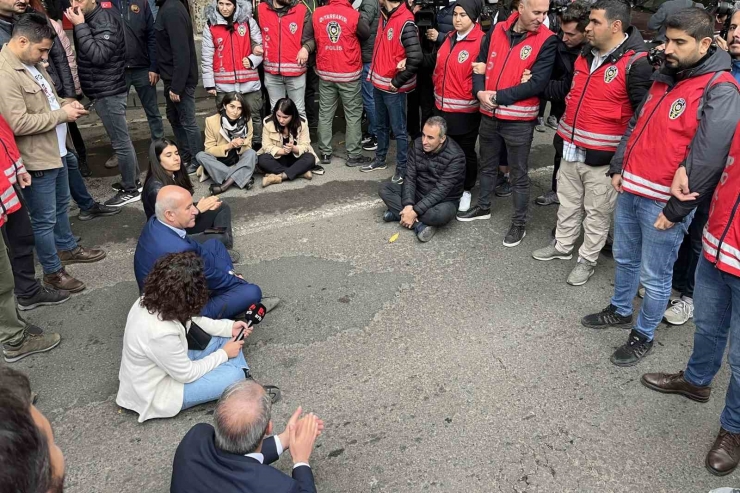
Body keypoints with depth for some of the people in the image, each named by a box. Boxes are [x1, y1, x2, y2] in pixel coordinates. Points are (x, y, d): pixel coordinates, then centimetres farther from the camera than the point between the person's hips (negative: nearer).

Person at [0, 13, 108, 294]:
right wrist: (62, 114, -20)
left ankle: (67, 248, 44)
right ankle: (52, 271, 17)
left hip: (56, 150, 10)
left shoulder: (32, 63, 8)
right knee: (44, 219, 3)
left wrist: (65, 105, 1)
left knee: (61, 205, 25)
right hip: (36, 159, -10)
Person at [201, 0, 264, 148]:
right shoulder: (210, 26, 3)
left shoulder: (248, 21, 3)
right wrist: (209, 83, -1)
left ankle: (258, 146, 19)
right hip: (223, 84, 0)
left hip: (249, 81, 0)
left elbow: (260, 45, 8)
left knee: (254, 115, 7)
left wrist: (252, 60, -11)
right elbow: (206, 57, 2)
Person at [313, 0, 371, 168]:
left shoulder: (317, 13, -1)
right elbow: (366, 33, 3)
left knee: (325, 114, 12)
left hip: (325, 73, 4)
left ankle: (325, 153, 17)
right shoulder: (353, 15, -13)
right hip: (349, 74, -3)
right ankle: (353, 155, 9)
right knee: (353, 115, 6)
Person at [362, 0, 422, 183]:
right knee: (380, 125, 21)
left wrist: (396, 82, -17)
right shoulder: (384, 16, 7)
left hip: (393, 88, -8)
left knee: (398, 130, 3)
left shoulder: (405, 22, -20)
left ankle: (402, 169, 15)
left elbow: (415, 59, -25)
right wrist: (375, 74, 9)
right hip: (378, 84, 9)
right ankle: (380, 160, 36)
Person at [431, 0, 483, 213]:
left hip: (465, 110, -7)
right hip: (443, 107, 7)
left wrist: (475, 94, -17)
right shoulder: (449, 38, 11)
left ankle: (466, 191, 24)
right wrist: (438, 94, 16)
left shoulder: (481, 42, -13)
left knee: (465, 151, 7)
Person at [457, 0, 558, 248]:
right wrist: (480, 92, -11)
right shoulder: (497, 30, 1)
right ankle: (483, 207, 40)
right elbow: (480, 64, 8)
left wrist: (498, 96, -20)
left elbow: (537, 83, -19)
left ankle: (519, 223, 21)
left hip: (519, 120, -4)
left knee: (518, 175, 6)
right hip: (489, 115, 5)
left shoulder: (547, 41, -12)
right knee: (487, 165, 21)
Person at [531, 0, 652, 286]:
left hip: (603, 156, -7)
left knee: (597, 212, 8)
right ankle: (562, 246, 39)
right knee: (567, 203, 21)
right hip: (572, 149, 7)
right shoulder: (586, 56, 9)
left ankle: (587, 260, 24)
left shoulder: (636, 64, -16)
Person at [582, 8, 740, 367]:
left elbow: (708, 158, -20)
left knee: (654, 277, 6)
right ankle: (619, 311, 42)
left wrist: (677, 210, -18)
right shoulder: (663, 77, 10)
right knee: (625, 259, 22)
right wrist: (618, 168, 9)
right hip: (630, 191, 7)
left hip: (664, 202, -7)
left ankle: (643, 336, 24)